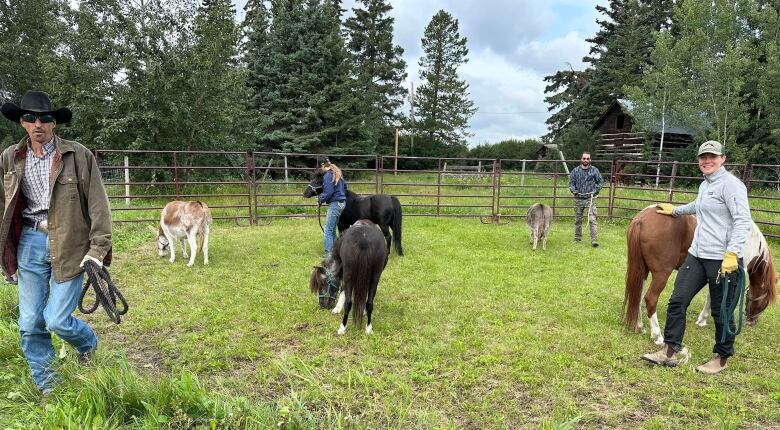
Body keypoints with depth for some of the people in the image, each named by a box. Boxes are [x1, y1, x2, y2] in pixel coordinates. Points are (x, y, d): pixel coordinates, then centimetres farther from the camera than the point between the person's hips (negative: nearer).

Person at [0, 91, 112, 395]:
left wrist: (98, 249, -11)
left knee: (57, 320, -5)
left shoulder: (79, 156, -7)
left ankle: (88, 342, 30)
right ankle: (46, 384, 28)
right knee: (30, 322, 8)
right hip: (29, 243, 4)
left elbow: (98, 205, -7)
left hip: (68, 245, -4)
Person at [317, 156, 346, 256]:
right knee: (333, 228, 18)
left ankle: (328, 253, -6)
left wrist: (321, 199, -3)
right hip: (342, 202, 10)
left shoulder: (328, 175, -15)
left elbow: (328, 192, -19)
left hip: (334, 204, -10)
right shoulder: (337, 173, 13)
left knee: (328, 229, -6)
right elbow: (344, 186, 23)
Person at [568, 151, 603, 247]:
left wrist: (595, 191, -7)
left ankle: (594, 240, -15)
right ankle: (577, 238, 26)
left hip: (590, 199, -2)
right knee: (577, 220, 11)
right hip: (578, 199, 2)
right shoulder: (575, 170, 5)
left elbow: (601, 182, 7)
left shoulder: (594, 170, 2)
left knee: (592, 220, -12)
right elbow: (571, 182, 9)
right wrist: (574, 190, -10)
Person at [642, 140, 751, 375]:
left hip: (723, 260, -8)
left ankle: (721, 357, 25)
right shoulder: (705, 185, 14)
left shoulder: (730, 184, -12)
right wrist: (674, 210, 47)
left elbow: (743, 221, -20)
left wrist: (732, 254, -28)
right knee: (677, 301, 5)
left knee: (721, 311, 6)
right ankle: (671, 351, 14)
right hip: (697, 255, 8)